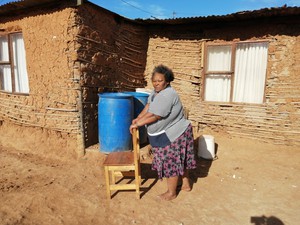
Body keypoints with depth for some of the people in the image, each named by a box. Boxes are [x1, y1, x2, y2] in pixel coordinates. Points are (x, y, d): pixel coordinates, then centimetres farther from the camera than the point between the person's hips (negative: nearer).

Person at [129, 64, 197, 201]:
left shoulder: (167, 95, -27)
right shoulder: (156, 91, 4)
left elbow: (153, 116, -27)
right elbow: (148, 106, 7)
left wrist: (137, 124, -18)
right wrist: (138, 119, -4)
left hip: (172, 136, -10)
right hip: (169, 133, 10)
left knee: (171, 163, 5)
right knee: (179, 160, 21)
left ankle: (171, 193, 23)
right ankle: (186, 184, 39)